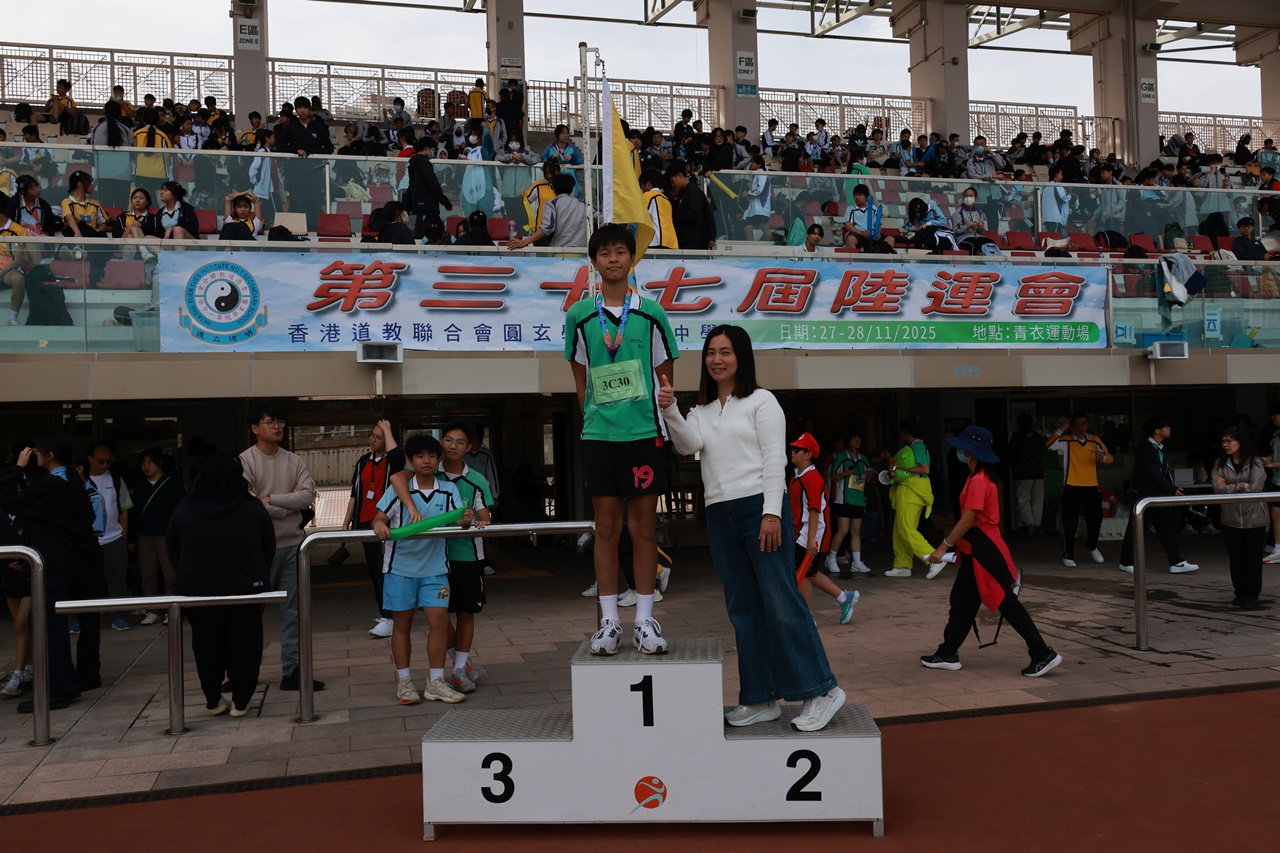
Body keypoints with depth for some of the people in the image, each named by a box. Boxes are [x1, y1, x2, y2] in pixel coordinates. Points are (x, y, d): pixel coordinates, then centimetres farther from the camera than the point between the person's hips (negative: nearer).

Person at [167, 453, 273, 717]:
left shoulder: (183, 510, -1)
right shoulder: (254, 509, -4)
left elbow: (172, 552, 7)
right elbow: (269, 550, 3)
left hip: (198, 590, 2)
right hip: (245, 588, -2)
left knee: (207, 646, 16)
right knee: (244, 645, 10)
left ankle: (214, 700, 25)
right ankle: (240, 702, 13)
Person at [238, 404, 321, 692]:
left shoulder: (294, 461, 7)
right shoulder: (245, 461, -6)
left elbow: (308, 495, -6)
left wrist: (271, 499, -14)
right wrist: (289, 506, -9)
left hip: (293, 544, 4)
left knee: (293, 611, 6)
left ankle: (291, 671, 12)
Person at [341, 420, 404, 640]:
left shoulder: (393, 461, -6)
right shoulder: (363, 462, 10)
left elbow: (395, 453, -33)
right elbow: (355, 494, 14)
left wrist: (387, 428, -18)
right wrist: (346, 523, 12)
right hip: (365, 523, 6)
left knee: (386, 569, -9)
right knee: (373, 570, 13)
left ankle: (388, 618, -10)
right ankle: (384, 612, 24)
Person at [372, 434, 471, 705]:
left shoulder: (448, 490, 2)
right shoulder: (398, 488, -3)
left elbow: (458, 520, -6)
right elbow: (380, 518, -7)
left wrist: (466, 520, -30)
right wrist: (379, 524, -30)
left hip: (434, 566, 1)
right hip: (401, 565, -1)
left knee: (439, 620, -4)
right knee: (402, 623, 7)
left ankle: (435, 683, 6)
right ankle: (404, 682, 18)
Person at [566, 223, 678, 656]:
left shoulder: (651, 313, 4)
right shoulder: (579, 316, 5)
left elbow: (666, 375, 9)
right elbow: (580, 378, 12)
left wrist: (664, 424, 3)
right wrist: (593, 420, 7)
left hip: (645, 431, 0)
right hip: (598, 435, 1)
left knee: (644, 525, 3)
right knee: (606, 526, 4)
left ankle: (645, 621, 12)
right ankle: (608, 621, 12)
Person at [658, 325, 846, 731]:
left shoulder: (761, 401, 2)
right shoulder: (701, 410, 18)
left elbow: (774, 460, -5)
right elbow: (689, 445, -1)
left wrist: (771, 513, -14)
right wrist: (670, 411, -17)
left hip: (759, 508, -6)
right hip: (719, 515, 6)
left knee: (781, 603, -8)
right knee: (743, 610, 8)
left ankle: (821, 691, 1)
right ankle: (761, 699, 14)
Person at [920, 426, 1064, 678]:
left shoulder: (978, 481, -19)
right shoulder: (980, 478, 11)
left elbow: (968, 519, -24)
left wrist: (943, 547, -21)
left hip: (983, 552, -10)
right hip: (976, 551, 10)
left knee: (1007, 603, -4)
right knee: (962, 601, 14)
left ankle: (1043, 654, 2)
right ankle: (947, 654, 21)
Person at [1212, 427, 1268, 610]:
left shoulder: (1255, 463, -8)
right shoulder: (1220, 464, 1)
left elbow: (1254, 488, -18)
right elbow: (1217, 488, -9)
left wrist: (1228, 487, -10)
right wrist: (1241, 486, -14)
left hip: (1254, 519, -3)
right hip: (1231, 519, 3)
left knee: (1253, 558, 1)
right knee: (1236, 558, 9)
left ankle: (1252, 596, 9)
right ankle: (1240, 593, 21)